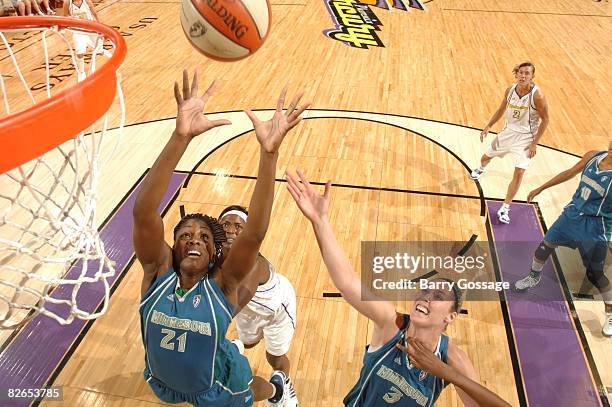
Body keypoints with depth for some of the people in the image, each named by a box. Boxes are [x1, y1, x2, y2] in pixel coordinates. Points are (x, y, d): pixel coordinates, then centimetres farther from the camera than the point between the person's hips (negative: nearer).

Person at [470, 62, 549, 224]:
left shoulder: (537, 95, -21)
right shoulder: (510, 90, -7)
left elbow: (545, 120, -13)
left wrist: (535, 143, -15)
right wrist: (488, 127, 4)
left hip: (525, 137, -5)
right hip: (508, 131, 5)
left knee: (519, 172, -13)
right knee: (486, 156, 20)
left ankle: (505, 208, -1)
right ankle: (481, 169, 60)